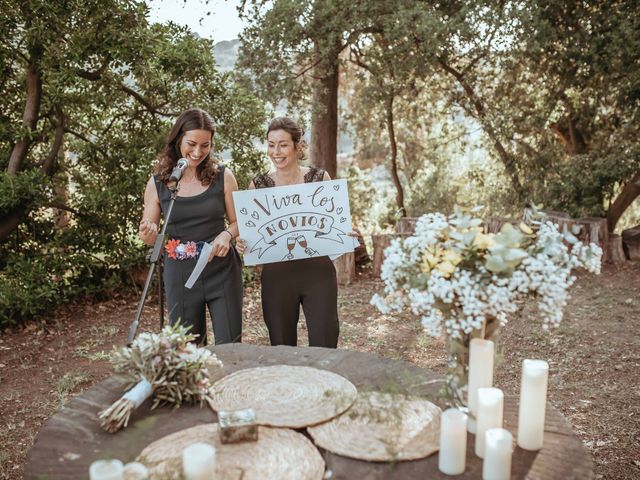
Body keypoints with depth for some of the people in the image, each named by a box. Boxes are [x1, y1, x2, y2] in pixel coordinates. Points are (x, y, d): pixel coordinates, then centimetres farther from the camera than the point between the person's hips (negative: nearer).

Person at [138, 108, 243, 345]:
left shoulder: (223, 176, -1)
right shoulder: (157, 183, 0)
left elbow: (238, 221, 7)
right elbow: (150, 237, 7)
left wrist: (227, 234, -14)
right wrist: (148, 233, -15)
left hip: (222, 272, 0)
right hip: (180, 275, 1)